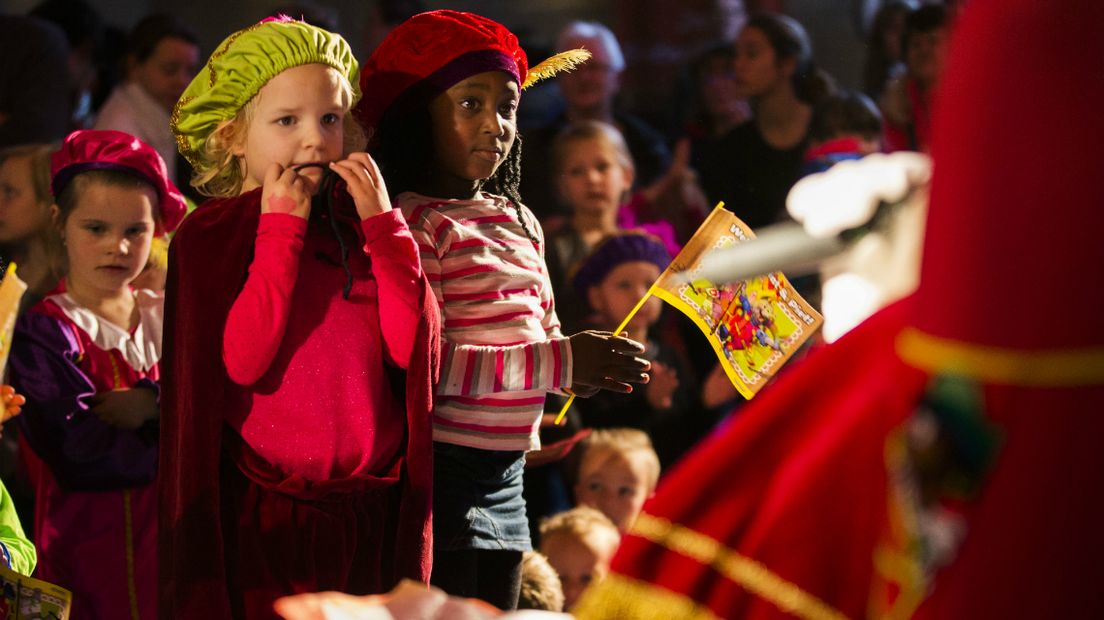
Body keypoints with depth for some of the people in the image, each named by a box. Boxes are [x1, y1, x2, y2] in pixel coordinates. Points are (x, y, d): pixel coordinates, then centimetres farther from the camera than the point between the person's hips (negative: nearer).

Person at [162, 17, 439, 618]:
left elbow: (409, 346, -3)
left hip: (369, 513, 4)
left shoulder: (358, 225, 8)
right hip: (264, 518, -4)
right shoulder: (209, 237, -3)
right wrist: (280, 232, -14)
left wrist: (383, 225, -8)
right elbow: (242, 360, -17)